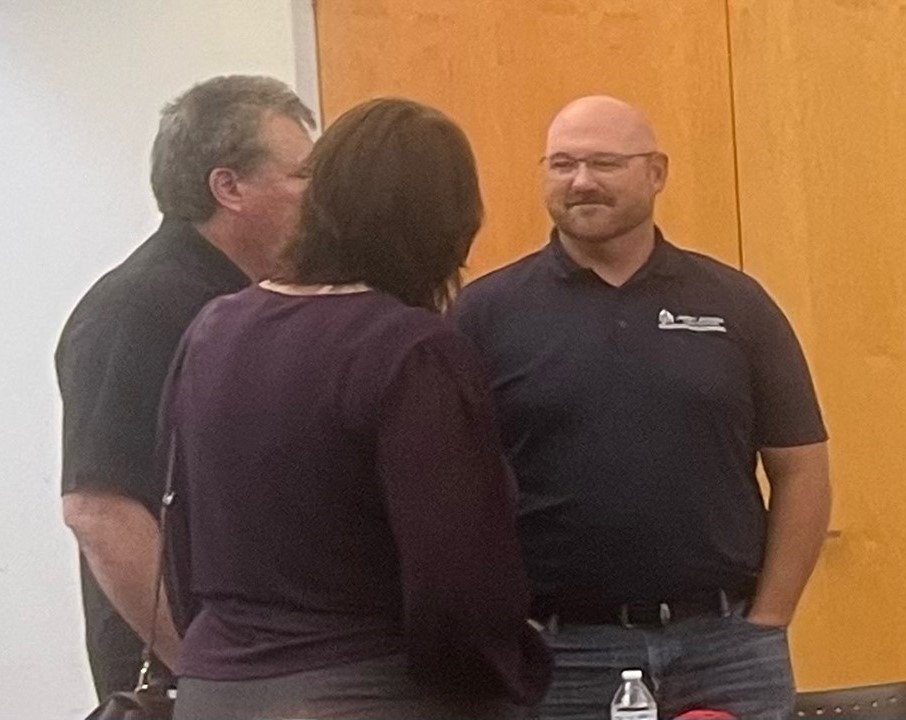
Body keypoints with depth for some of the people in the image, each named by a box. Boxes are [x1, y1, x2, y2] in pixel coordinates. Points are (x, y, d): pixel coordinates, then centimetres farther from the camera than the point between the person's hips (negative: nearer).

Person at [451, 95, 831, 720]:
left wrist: (764, 623, 0)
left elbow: (801, 471, 7)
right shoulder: (487, 313, 0)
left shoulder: (734, 304, 5)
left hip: (724, 645, 1)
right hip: (558, 651, -1)